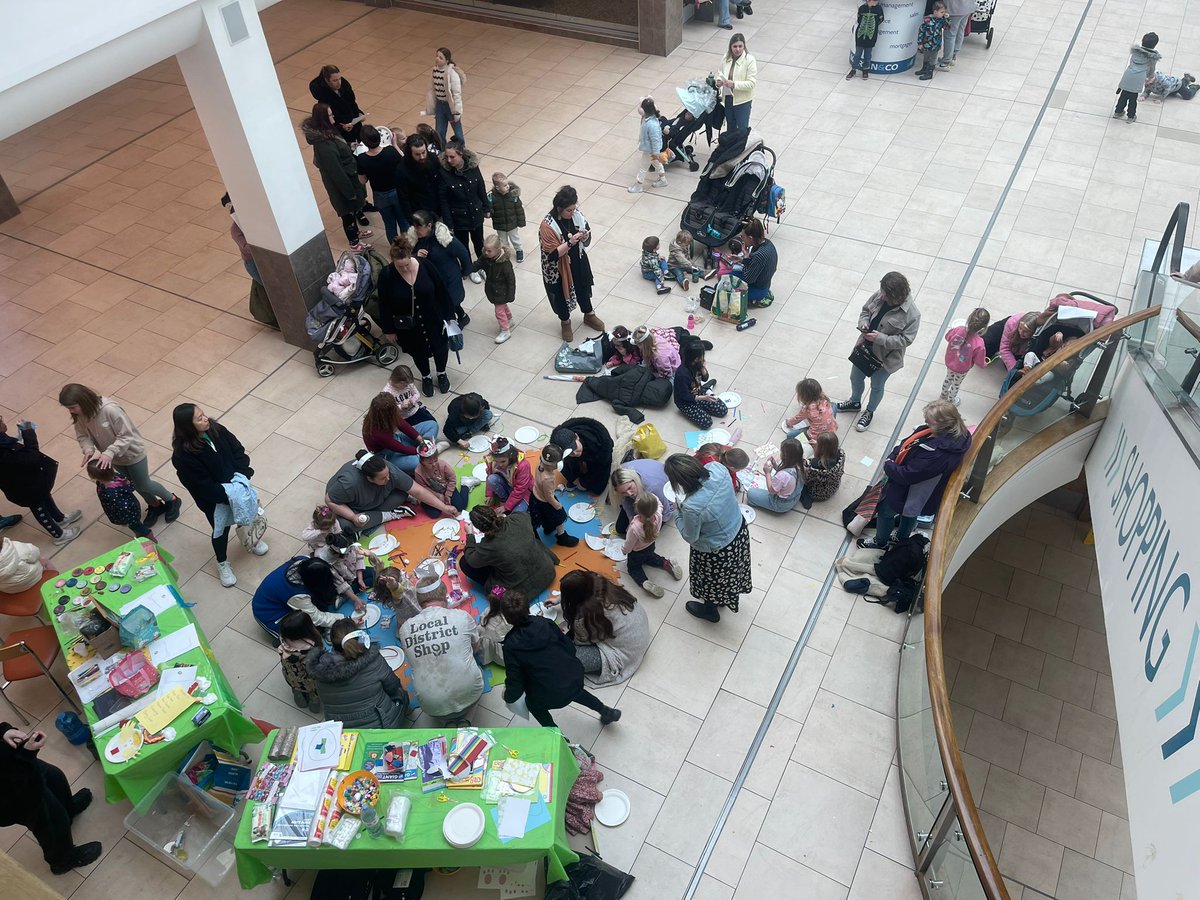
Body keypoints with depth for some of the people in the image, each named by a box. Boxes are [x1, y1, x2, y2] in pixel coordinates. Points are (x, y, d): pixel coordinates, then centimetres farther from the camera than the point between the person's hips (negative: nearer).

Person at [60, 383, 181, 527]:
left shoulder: (110, 409, -37)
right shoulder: (80, 414, -16)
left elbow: (126, 436, -31)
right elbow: (82, 436, -5)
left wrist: (109, 452, -42)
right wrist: (88, 449, -26)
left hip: (132, 452, -6)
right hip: (114, 457, 7)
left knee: (143, 484, 11)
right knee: (133, 484, 22)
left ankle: (172, 500, 36)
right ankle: (155, 505, 45)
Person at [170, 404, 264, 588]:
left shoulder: (215, 429, -16)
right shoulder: (183, 454, -32)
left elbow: (238, 451, -9)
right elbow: (203, 486, -27)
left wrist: (242, 477, -21)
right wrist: (227, 495, -26)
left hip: (236, 487, 5)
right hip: (213, 499, -5)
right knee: (221, 530, 18)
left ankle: (245, 535, 63)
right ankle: (222, 564, 46)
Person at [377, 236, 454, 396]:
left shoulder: (425, 265, -20)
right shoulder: (386, 274, -22)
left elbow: (441, 291, -8)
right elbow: (384, 305, -10)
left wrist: (448, 315, -2)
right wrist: (389, 329, -3)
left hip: (433, 320, 1)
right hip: (408, 327, 0)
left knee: (440, 347, 19)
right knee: (418, 352, 22)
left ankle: (442, 373, 52)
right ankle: (426, 377, 52)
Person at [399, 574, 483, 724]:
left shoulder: (405, 628, -3)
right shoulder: (461, 616, -9)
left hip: (432, 707, 3)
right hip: (468, 695, -2)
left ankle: (447, 723, 11)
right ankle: (460, 720, 13)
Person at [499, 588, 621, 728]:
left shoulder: (511, 646, -17)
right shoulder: (545, 623, -7)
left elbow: (515, 684, -12)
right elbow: (571, 649, 2)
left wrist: (508, 696, 9)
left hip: (553, 697, -4)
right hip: (576, 679, 4)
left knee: (532, 702, 30)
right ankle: (605, 711, 43)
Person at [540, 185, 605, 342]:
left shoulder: (576, 215, -12)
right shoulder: (547, 226, -28)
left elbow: (588, 241, -1)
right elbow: (552, 255, -29)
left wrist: (585, 236, -24)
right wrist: (570, 242, -37)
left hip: (578, 263, 5)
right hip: (558, 269, -5)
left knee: (584, 288, 25)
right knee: (562, 294, 17)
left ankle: (589, 315, 52)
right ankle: (565, 322, 44)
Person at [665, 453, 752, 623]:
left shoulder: (691, 507, -42)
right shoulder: (717, 468, -25)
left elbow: (690, 537, -21)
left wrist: (677, 512, -9)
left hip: (717, 550, -6)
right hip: (739, 530, 6)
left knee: (710, 581, 28)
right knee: (729, 572, 36)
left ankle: (710, 611, 58)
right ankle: (724, 599, 65)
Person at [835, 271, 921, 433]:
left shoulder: (912, 314, -29)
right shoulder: (879, 295, -14)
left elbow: (905, 340, -23)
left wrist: (880, 338, -31)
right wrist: (863, 322, -18)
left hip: (885, 357, -5)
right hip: (865, 347, 5)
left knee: (876, 386, 19)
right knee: (855, 378, 25)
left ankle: (869, 412, 47)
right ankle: (855, 402, 55)